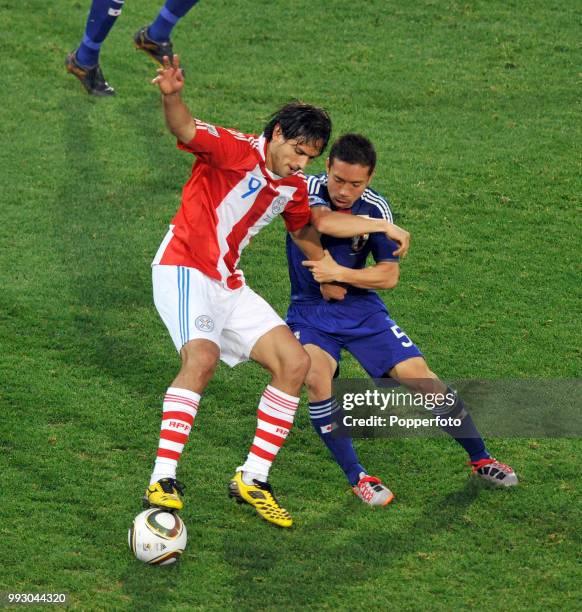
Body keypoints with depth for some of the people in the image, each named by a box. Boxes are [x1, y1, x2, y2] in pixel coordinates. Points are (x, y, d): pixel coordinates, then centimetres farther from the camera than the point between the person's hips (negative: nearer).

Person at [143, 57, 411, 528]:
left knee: (295, 363, 1)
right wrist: (172, 97, -54)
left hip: (228, 285, 8)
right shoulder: (236, 151, -15)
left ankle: (253, 480, 8)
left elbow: (305, 230, 29)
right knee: (202, 357, -32)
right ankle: (163, 481, -32)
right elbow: (186, 129, -33)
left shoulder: (295, 188, 9)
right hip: (184, 268, -8)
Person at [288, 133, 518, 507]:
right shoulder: (306, 191, -17)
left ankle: (481, 459, 17)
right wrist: (366, 223, -30)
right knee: (316, 377, -30)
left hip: (362, 308, 2)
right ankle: (356, 477, -18)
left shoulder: (375, 208, -9)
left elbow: (389, 276, -9)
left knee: (421, 377, -4)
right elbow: (324, 220, -40)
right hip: (310, 311, -2)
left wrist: (339, 273, -21)